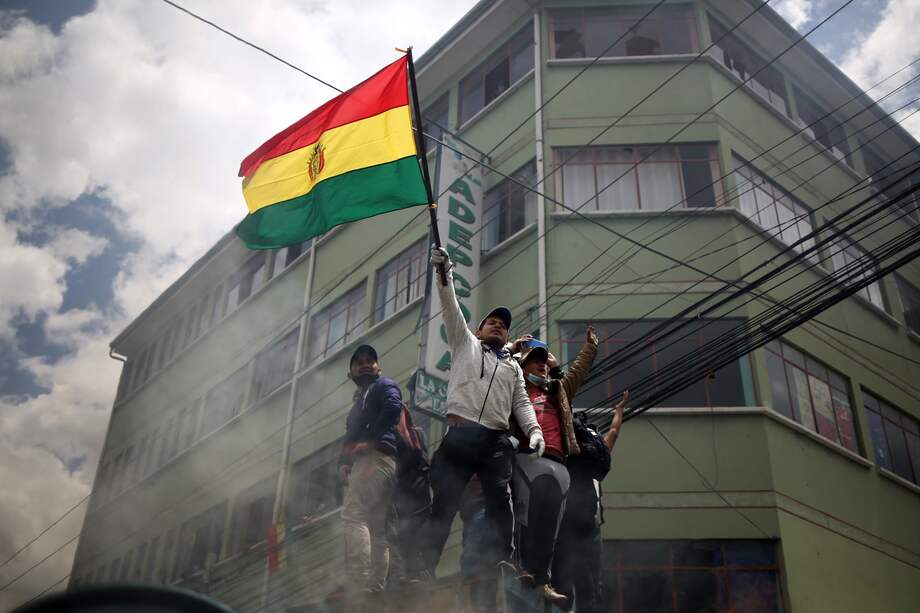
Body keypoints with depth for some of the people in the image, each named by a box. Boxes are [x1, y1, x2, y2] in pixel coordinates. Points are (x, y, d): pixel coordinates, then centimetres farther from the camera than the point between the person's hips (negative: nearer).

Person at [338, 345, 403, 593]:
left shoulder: (384, 385, 10)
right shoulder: (359, 400, 35)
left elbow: (393, 407, -13)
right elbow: (350, 436, 26)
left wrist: (369, 440, -18)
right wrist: (343, 462, 6)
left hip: (376, 457, -10)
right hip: (361, 462, 10)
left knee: (352, 514, -24)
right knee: (376, 530, 3)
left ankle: (358, 585, -34)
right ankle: (376, 588, 0)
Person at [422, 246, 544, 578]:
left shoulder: (513, 366, 30)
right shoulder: (466, 344, 24)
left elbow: (522, 403, 19)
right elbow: (451, 310, 13)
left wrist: (534, 429, 0)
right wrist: (445, 275, 0)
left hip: (497, 441, 3)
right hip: (459, 434, -2)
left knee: (501, 504, -10)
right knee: (443, 504, -9)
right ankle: (424, 568, -10)